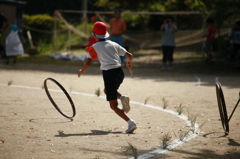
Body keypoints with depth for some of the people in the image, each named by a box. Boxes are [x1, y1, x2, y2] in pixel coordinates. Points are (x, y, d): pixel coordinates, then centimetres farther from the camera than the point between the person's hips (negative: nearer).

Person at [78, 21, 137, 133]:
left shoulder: (94, 47, 2)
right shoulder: (113, 44, 13)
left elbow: (88, 62, -9)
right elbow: (129, 55, 13)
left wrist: (81, 71, 10)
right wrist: (129, 63, 34)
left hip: (109, 74, -5)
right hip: (120, 72, 5)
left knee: (113, 105, 1)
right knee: (107, 90, 34)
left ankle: (130, 122, -18)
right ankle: (122, 97, 3)